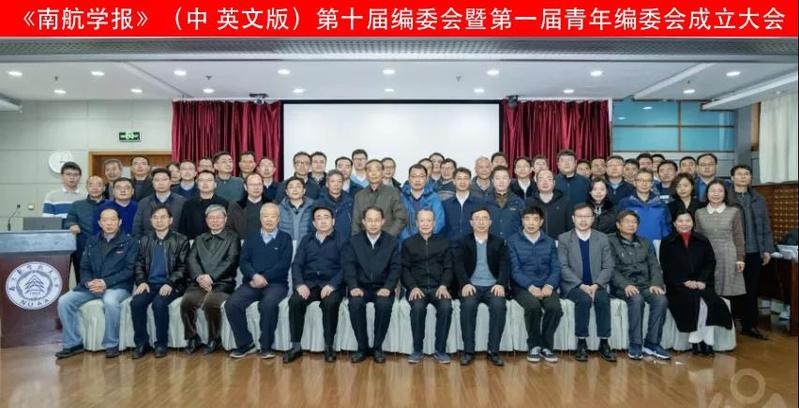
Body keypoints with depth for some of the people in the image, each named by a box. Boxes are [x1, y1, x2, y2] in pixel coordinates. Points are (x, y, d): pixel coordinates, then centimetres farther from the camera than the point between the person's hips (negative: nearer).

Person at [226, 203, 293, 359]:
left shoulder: (285, 238, 11)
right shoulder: (251, 237, 19)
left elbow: (284, 264, -2)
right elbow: (243, 261, 6)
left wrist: (264, 277, -14)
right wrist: (254, 276, -14)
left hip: (276, 283, -3)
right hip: (252, 282, 3)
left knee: (268, 304, -35)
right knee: (232, 304, -23)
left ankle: (266, 346, -16)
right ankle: (245, 344, -5)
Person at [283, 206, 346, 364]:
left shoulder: (341, 242, 10)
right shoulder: (306, 240, 19)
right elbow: (296, 265, 9)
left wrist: (332, 284, -19)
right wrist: (300, 284, -11)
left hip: (331, 284, -2)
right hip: (309, 283, 3)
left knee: (331, 303, -33)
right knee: (295, 301, -27)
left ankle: (329, 346, -17)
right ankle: (296, 346, -15)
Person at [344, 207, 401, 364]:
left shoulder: (392, 241, 7)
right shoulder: (354, 241, 8)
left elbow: (396, 267, -1)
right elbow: (348, 265, -3)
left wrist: (388, 287, -17)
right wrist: (353, 286, -19)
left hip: (382, 288, 0)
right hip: (361, 286, 1)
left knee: (384, 305, -32)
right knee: (355, 304, -31)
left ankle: (377, 347, -12)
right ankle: (362, 347, -13)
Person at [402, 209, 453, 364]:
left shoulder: (443, 242, 16)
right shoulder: (408, 243, 13)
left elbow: (448, 268, 10)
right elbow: (404, 269, 5)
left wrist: (444, 285, -9)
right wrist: (413, 287, -11)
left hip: (438, 287, 1)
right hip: (417, 288, -1)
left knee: (446, 307, -30)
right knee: (418, 307, -32)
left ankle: (440, 350, -16)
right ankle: (417, 350, -16)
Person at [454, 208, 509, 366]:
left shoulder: (499, 242, 14)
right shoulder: (463, 242, 11)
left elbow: (505, 265, 3)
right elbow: (458, 265, -1)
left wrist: (500, 283, -16)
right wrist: (465, 284, -20)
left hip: (493, 286, 1)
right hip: (471, 285, -1)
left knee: (499, 306, -30)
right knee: (468, 305, -31)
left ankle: (493, 350, -18)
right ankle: (468, 350, -19)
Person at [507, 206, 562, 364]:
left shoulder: (549, 242, 14)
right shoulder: (513, 241, 4)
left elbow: (556, 268, 6)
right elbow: (515, 270, -5)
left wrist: (549, 286, -14)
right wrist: (530, 286, -19)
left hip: (545, 286, 3)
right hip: (522, 286, -2)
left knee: (555, 307, -28)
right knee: (533, 306, -32)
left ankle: (546, 346, -7)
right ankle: (534, 345, -10)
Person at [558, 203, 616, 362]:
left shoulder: (602, 238, 10)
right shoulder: (564, 239, 3)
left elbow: (608, 267, 3)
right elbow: (563, 267, -5)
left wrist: (596, 285, -14)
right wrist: (581, 285, -17)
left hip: (596, 285, 2)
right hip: (573, 285, -2)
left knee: (603, 300, -29)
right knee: (584, 300, -32)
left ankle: (604, 343, -18)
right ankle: (581, 343, -21)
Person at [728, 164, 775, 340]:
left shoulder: (759, 200, 12)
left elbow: (765, 226, 13)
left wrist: (767, 249, 7)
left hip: (755, 251, 4)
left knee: (752, 289, 9)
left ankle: (750, 325, 17)